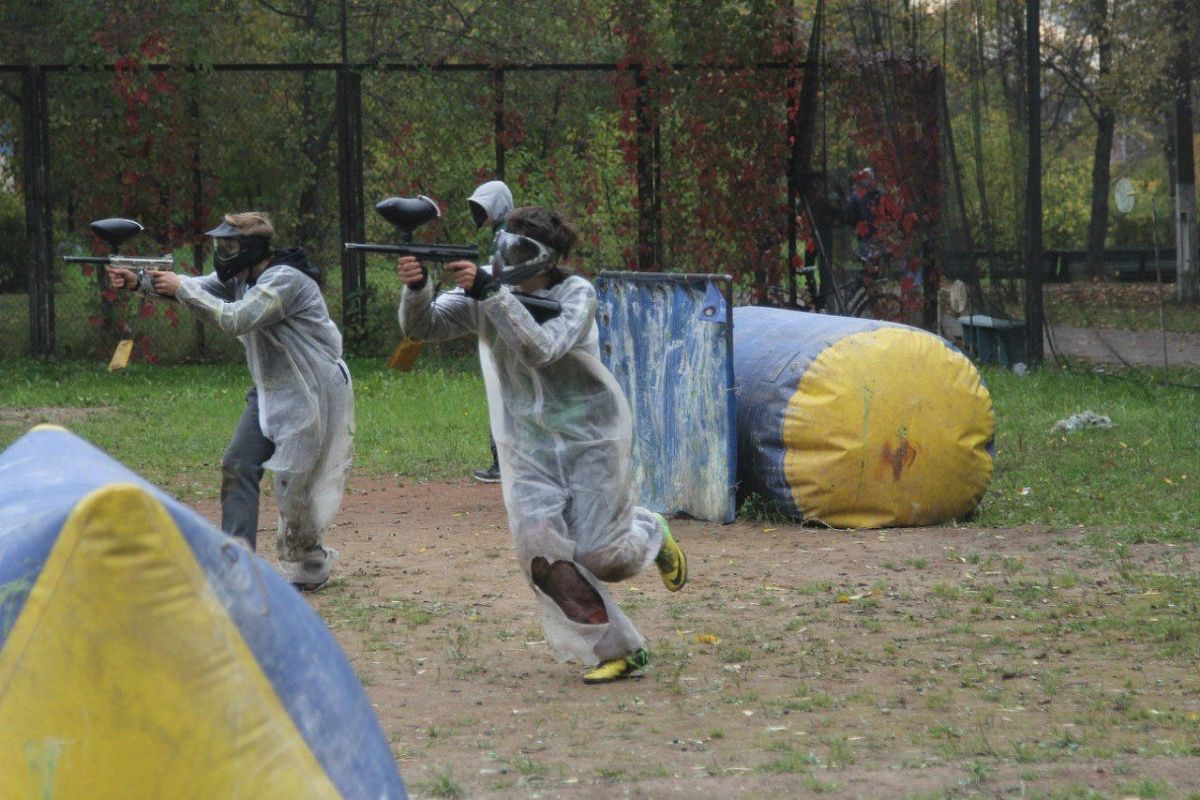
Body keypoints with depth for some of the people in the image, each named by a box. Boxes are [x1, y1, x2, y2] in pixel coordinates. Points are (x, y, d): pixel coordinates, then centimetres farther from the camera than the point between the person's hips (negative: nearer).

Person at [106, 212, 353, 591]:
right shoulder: (240, 277, 6)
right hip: (270, 392, 9)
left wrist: (181, 289, -24)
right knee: (238, 466, -1)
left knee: (293, 482, -5)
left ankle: (310, 569, 14)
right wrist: (137, 281, -12)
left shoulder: (285, 281, -22)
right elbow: (196, 287, 2)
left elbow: (235, 320, -31)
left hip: (310, 393, -9)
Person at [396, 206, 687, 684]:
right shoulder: (484, 287, -5)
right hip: (529, 444, 3)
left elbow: (540, 351, -32)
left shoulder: (576, 294, -16)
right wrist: (416, 287, -34)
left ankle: (650, 535, 34)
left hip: (591, 437, -3)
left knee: (598, 554, -4)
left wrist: (491, 294, -39)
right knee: (541, 549, -13)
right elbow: (423, 326, -12)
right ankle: (618, 650, -2)